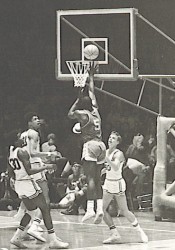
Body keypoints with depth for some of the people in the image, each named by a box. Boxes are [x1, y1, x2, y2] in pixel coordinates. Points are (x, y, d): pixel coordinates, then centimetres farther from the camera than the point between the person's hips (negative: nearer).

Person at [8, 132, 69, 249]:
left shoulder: (11, 152, 9)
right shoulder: (22, 152, -17)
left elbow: (11, 173, 16)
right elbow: (29, 171, -21)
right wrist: (46, 167, -13)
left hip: (18, 184, 9)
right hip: (28, 183, -9)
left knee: (31, 210, 22)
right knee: (45, 209, -3)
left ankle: (17, 237, 18)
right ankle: (53, 241, -4)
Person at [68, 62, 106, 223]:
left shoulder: (83, 114, -5)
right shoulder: (95, 111, 12)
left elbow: (70, 114, 13)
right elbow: (92, 93, 26)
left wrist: (78, 98, 15)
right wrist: (91, 76, 35)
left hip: (90, 145, -7)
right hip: (100, 145, 7)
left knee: (90, 178, -14)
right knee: (97, 179, 9)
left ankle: (90, 208, -23)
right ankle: (99, 208, 2)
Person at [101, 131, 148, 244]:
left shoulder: (119, 154, -16)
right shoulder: (107, 151, 4)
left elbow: (116, 167, -35)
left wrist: (107, 158, -41)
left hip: (117, 184, -7)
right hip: (108, 184, 7)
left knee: (124, 211, -2)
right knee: (103, 210, -3)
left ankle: (140, 231, 16)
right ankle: (115, 235, 3)